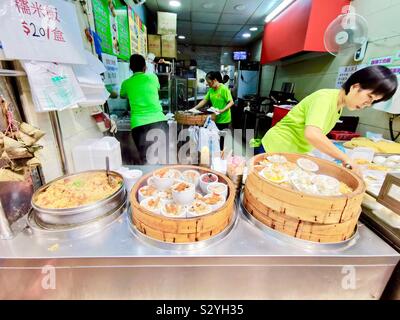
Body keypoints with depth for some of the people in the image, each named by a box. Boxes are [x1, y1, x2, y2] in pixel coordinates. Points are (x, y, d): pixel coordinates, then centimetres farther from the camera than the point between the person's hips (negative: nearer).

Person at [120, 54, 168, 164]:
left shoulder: (126, 83, 14)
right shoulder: (152, 77, 12)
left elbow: (122, 96, 35)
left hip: (139, 125, 0)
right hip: (159, 121, 0)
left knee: (146, 161, 5)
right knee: (164, 159, 9)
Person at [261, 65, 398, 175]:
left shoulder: (339, 106, 6)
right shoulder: (325, 98, -21)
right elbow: (311, 134, -37)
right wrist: (346, 159, -29)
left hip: (294, 153, 8)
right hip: (277, 149, -8)